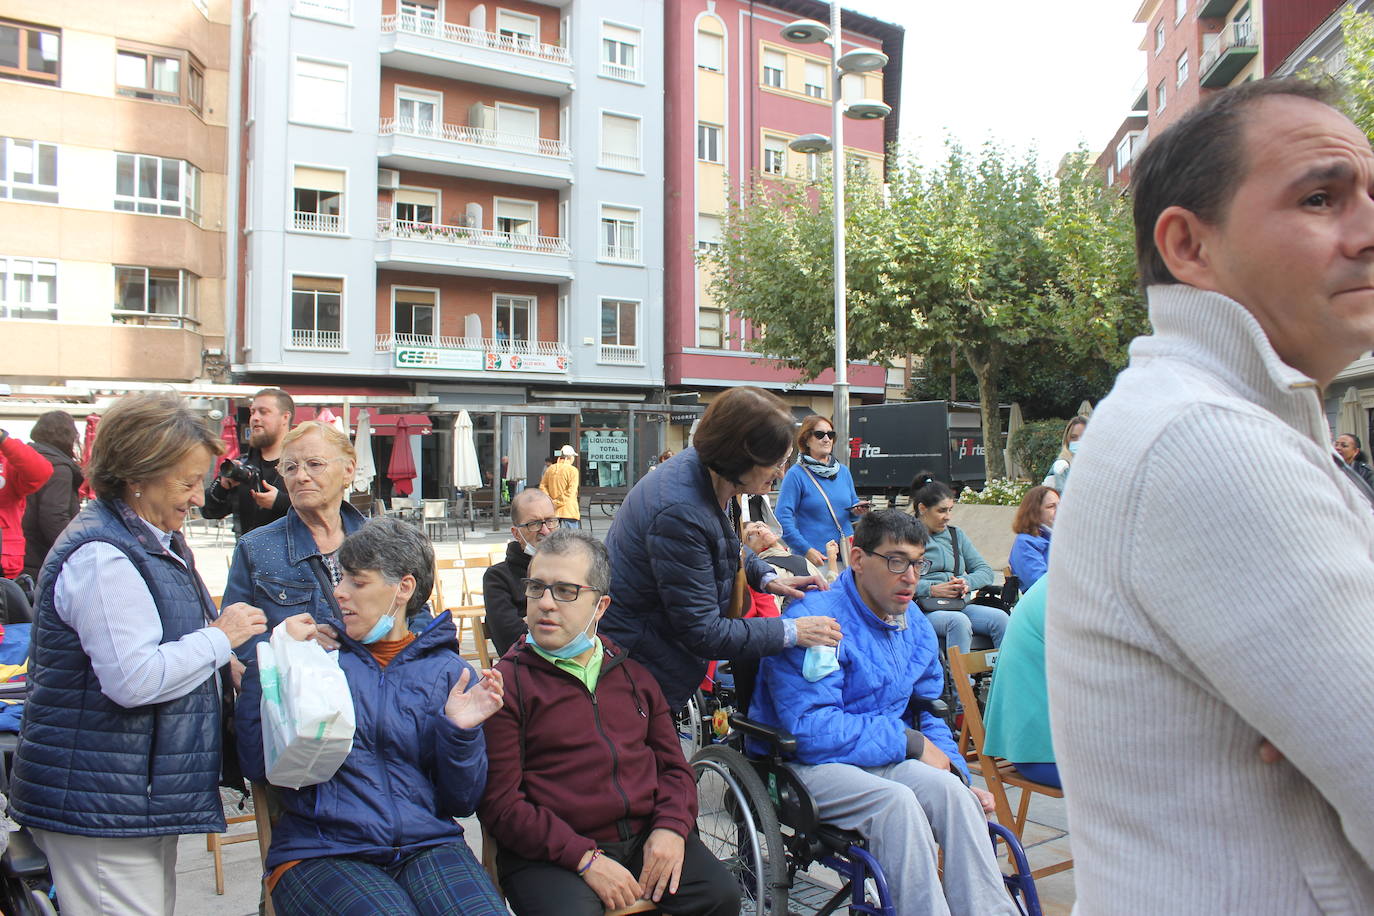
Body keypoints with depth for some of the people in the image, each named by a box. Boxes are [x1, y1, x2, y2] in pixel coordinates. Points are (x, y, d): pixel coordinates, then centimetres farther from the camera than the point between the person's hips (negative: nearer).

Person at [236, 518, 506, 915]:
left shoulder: (448, 671, 9)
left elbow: (461, 802, 8)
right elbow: (257, 765, -2)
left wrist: (460, 732, -9)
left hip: (427, 843, 1)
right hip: (320, 850, -1)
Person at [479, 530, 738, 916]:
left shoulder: (632, 673, 15)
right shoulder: (506, 682, -2)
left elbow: (673, 765, 17)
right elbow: (500, 803, -7)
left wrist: (671, 827, -4)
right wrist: (584, 859, -15)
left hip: (646, 839, 4)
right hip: (551, 855, -4)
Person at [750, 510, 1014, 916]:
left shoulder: (916, 628, 9)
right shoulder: (814, 618, -17)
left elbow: (929, 713, 18)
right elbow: (811, 729, -22)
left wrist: (953, 769, -3)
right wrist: (909, 742, -16)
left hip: (884, 760, 6)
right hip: (805, 762, -6)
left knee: (950, 789, -23)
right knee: (896, 800, -32)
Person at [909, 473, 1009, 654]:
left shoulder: (956, 535, 23)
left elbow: (986, 571, 19)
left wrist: (967, 583, -3)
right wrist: (932, 589, -16)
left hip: (962, 604, 6)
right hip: (925, 610, -6)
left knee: (1000, 618, -21)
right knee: (958, 621, -35)